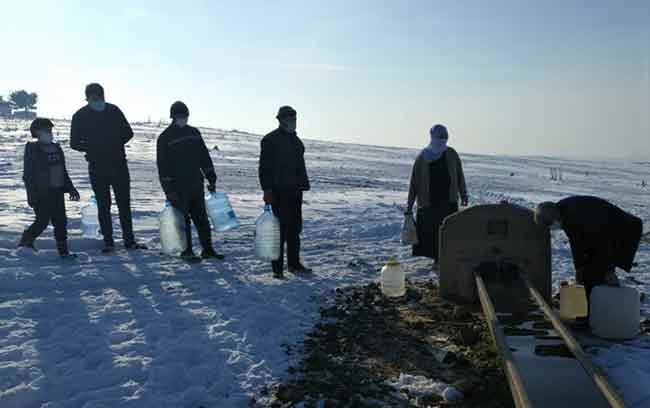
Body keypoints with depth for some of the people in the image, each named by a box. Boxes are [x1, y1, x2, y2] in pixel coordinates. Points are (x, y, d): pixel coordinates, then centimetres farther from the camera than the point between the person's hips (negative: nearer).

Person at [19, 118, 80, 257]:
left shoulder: (56, 149, 11)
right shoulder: (32, 150, -8)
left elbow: (63, 172, 18)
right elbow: (28, 175, -10)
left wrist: (71, 189, 15)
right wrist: (32, 196, -15)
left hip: (57, 192, 6)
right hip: (42, 195, -6)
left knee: (61, 221, 6)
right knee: (42, 221, -1)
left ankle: (63, 250, 13)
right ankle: (25, 242, 24)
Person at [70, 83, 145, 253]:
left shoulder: (114, 111, 4)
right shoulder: (80, 116, -1)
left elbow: (128, 132, 10)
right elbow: (74, 143, 2)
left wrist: (116, 143, -5)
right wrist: (93, 148, -11)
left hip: (118, 164, 1)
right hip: (97, 167, -1)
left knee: (124, 203, 4)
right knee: (103, 206, 4)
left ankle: (129, 240, 11)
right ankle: (108, 242, 12)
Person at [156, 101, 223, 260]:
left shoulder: (194, 132, 11)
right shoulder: (165, 137, -5)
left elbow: (205, 157, 15)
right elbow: (163, 166, -9)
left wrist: (211, 179, 11)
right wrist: (168, 190, -14)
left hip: (196, 184, 5)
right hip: (178, 188, -5)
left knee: (201, 218, 9)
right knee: (183, 219, 2)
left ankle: (208, 250, 17)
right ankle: (186, 251, 13)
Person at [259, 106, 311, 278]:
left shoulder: (296, 140, 18)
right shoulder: (271, 140, -6)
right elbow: (265, 167, -12)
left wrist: (303, 185, 18)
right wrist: (267, 190, -18)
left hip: (294, 192, 8)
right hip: (278, 193, -8)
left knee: (295, 229, 13)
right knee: (279, 230, -5)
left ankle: (294, 264, 24)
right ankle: (278, 268, 1)